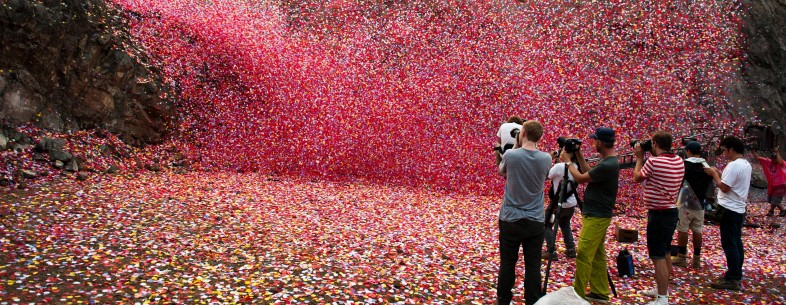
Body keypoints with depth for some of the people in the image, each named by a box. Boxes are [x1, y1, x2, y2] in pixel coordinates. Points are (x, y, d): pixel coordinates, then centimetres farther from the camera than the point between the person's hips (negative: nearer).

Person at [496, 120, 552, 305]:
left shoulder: (510, 155, -11)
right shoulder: (546, 159, -4)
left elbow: (501, 172, 10)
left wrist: (515, 148, 15)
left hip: (510, 219, -2)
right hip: (535, 221, 2)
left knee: (507, 264, 9)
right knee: (533, 266, 7)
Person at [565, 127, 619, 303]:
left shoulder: (607, 165, -23)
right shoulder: (607, 161, 8)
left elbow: (581, 178, -15)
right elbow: (589, 172, 15)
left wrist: (567, 161, -2)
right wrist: (578, 155, 11)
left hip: (596, 217, -10)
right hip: (597, 215, 10)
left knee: (583, 255, -6)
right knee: (597, 255, 14)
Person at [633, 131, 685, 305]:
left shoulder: (654, 162, -20)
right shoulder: (679, 161, 4)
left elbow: (637, 178, -4)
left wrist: (640, 158, 7)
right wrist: (652, 156, 14)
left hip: (659, 215, -9)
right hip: (671, 211, 9)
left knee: (658, 257, -4)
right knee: (666, 253, 20)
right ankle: (662, 289, 33)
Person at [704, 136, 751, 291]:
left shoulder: (734, 165, -19)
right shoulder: (746, 164, 12)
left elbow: (724, 187, -21)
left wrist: (714, 173, -8)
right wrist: (719, 173, 10)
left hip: (729, 209, -10)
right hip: (739, 209, 10)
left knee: (729, 244, -5)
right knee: (736, 243, 15)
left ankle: (732, 279, -2)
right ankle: (737, 275, 23)